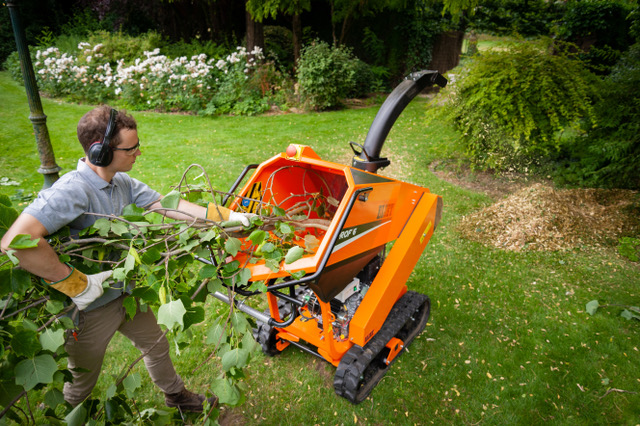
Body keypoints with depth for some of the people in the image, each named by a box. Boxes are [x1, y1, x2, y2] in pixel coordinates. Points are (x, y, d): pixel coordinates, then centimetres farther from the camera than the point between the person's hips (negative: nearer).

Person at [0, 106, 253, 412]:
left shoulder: (123, 183, -5)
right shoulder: (72, 191, -32)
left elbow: (170, 205, -5)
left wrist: (229, 216, -10)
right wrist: (76, 284, -35)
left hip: (126, 293, 7)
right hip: (90, 309, -7)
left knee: (156, 345, 25)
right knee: (82, 381, 20)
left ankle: (175, 395, 52)